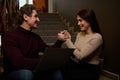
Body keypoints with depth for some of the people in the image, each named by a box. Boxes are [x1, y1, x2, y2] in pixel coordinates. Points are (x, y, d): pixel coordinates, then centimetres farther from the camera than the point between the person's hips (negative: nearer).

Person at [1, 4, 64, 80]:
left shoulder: (36, 37, 9)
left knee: (56, 72, -17)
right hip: (13, 74, -5)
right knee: (26, 73, -38)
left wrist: (59, 41, -8)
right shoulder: (10, 37, -16)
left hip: (32, 71, 6)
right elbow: (19, 62, -28)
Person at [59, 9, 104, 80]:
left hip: (89, 69, -6)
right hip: (74, 63, 6)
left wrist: (67, 40, -15)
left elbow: (80, 56, -19)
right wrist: (68, 38, -4)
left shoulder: (97, 37, -14)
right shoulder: (80, 34, 9)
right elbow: (75, 52, 4)